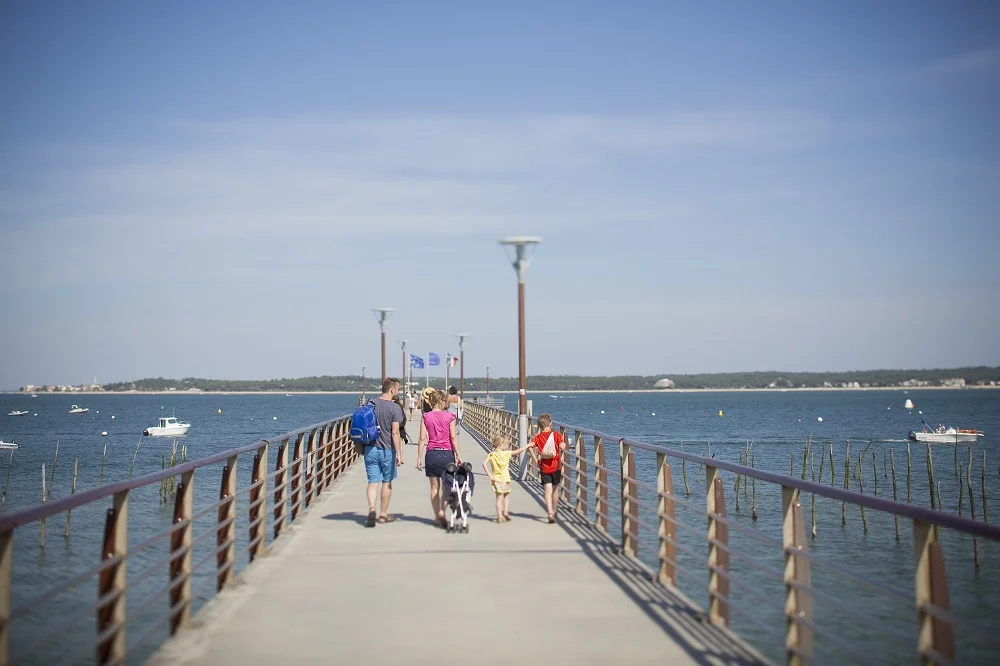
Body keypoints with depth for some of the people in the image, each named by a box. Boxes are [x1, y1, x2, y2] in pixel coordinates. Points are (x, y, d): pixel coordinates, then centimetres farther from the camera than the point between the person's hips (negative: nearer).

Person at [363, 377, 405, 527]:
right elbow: (395, 433, -16)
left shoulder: (371, 404, 3)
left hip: (370, 449, 3)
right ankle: (383, 514, 20)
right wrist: (399, 453, -12)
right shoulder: (394, 408, -12)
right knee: (387, 482, 12)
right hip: (387, 450, -3)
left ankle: (371, 509, -19)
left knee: (373, 482, 2)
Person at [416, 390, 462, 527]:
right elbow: (453, 437, -6)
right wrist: (458, 455, -1)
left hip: (431, 454, 2)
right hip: (447, 453, -2)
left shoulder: (426, 417, 0)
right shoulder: (449, 416, -4)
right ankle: (442, 512, -10)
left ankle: (437, 516, 14)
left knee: (434, 487, 10)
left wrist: (419, 458, 3)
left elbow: (422, 438, -2)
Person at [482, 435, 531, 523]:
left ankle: (499, 516, 2)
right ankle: (506, 512, 8)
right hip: (505, 479, -2)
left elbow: (484, 464, -11)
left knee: (499, 497, 8)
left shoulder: (491, 454, -1)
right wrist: (528, 445, 9)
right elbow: (518, 451, -4)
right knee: (507, 495, 20)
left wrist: (490, 475, -9)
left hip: (496, 479, 2)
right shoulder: (506, 454, -9)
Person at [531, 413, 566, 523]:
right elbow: (562, 447, -20)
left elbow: (531, 446, -17)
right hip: (556, 466, 0)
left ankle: (550, 512, -23)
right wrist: (564, 444, 2)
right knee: (555, 490, 16)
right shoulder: (557, 435, -5)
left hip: (544, 467, 0)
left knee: (548, 491, -4)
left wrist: (536, 459, -10)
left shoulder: (538, 437, 0)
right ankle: (553, 512, 28)